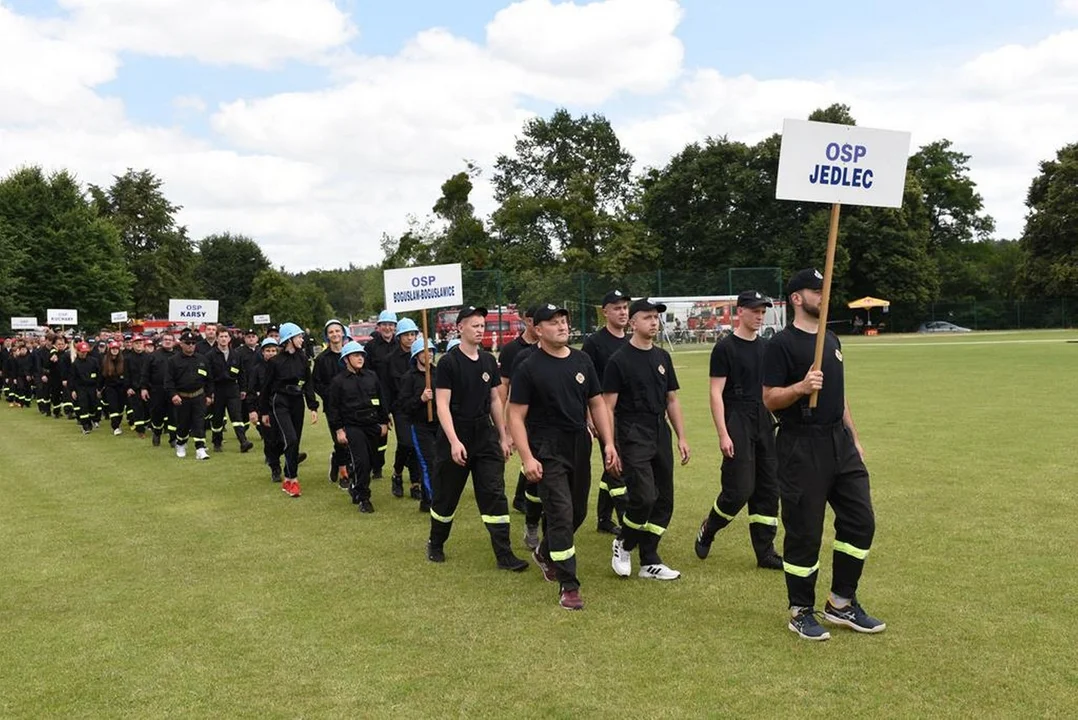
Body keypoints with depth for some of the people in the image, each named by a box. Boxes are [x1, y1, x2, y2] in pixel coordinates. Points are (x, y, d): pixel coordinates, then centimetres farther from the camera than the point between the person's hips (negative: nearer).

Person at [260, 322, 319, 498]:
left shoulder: (302, 359, 5)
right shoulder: (275, 361, -7)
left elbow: (308, 384, 8)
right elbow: (266, 387, 0)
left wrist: (313, 407, 1)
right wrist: (264, 412, 3)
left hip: (297, 403, 5)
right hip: (280, 403, -5)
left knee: (295, 442, 6)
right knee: (290, 440, -17)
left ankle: (287, 479, 18)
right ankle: (293, 480, -9)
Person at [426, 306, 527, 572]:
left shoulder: (488, 361, 7)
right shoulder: (448, 362, -10)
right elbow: (442, 404, -14)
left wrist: (503, 436, 12)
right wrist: (454, 441, -22)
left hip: (485, 436, 5)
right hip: (455, 437, -4)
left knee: (495, 494, -2)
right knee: (446, 496, 9)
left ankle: (504, 555, 1)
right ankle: (435, 545, 32)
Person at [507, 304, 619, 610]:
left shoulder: (582, 361, 7)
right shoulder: (528, 368, -8)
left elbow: (597, 404, 12)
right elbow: (516, 416, -8)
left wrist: (608, 443, 5)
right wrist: (527, 457, -16)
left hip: (580, 447, 6)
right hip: (548, 451, -6)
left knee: (577, 512, 16)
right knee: (561, 514, -8)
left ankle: (544, 553, 43)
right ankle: (568, 586, 1)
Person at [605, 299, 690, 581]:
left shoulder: (662, 357, 14)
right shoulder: (619, 361, -5)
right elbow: (607, 408, -7)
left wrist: (682, 437, 12)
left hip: (661, 436, 7)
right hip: (633, 438, -7)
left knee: (664, 502, 7)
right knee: (644, 497, -16)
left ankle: (649, 562, 19)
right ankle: (623, 544, 12)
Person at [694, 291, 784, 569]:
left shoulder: (765, 347, 13)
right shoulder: (725, 348, -8)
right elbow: (716, 393, -11)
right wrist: (723, 434, -17)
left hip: (764, 424, 7)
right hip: (737, 424, -7)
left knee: (768, 490, 7)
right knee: (739, 489, -9)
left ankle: (765, 553, 16)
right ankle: (708, 530, 17)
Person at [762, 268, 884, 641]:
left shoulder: (831, 340, 16)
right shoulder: (782, 343, -9)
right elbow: (770, 399, -13)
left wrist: (854, 438, 18)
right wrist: (801, 387, -30)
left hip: (839, 442, 8)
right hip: (801, 448, -8)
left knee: (861, 521, 8)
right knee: (804, 531, 0)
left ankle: (842, 603, 23)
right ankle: (801, 611, 16)